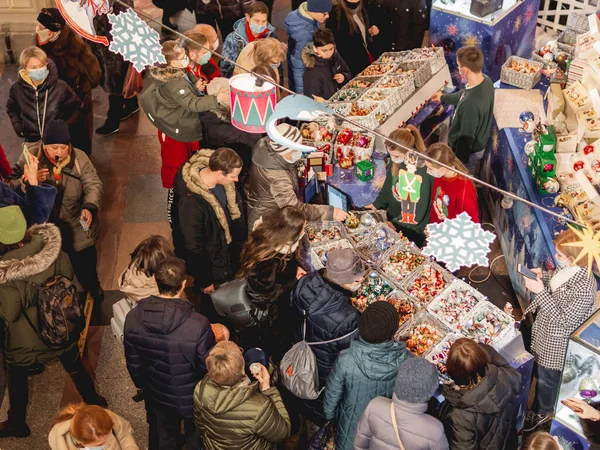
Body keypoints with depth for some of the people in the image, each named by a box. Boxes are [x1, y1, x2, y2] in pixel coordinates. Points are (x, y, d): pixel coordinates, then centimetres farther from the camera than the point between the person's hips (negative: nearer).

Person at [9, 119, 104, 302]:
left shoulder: (79, 158, -14)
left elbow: (93, 185, -16)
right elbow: (12, 184, -10)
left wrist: (89, 208, -36)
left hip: (77, 226, 0)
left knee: (85, 260, 22)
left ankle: (92, 284, 53)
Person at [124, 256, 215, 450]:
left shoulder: (133, 318, -22)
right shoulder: (198, 324, -36)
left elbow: (133, 362, -5)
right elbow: (208, 368, -21)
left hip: (157, 395, 3)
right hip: (193, 398, -3)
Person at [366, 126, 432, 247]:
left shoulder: (423, 169, -25)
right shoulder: (395, 162, -7)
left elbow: (420, 208, -19)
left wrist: (396, 224, -15)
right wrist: (377, 204, 5)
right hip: (393, 219, 6)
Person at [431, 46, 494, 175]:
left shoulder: (471, 103, -43)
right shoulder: (485, 80, -14)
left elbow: (467, 138, -31)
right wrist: (444, 98, 27)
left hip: (467, 150, -8)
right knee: (469, 177, 33)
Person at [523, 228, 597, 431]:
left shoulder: (584, 289, -37)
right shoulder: (568, 268, -13)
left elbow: (563, 321, -30)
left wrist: (540, 291, -34)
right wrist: (543, 275, -11)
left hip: (556, 342, -8)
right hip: (544, 330, 8)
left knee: (546, 378, 19)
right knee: (539, 371, 31)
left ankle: (541, 413, 47)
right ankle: (542, 405, 59)